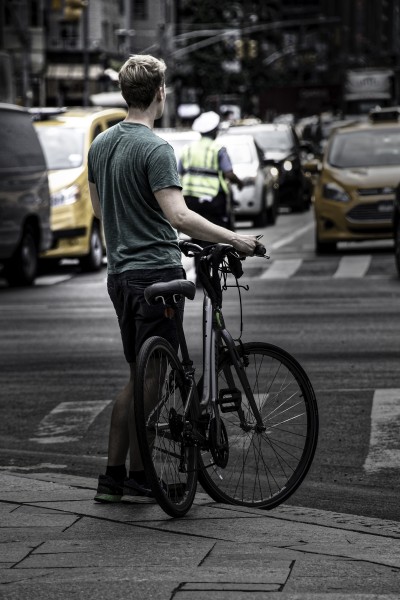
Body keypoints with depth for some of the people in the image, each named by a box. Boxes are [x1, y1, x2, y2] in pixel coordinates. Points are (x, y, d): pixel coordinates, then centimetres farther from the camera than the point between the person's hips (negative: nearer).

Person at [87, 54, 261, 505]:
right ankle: (138, 479, 3)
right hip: (156, 271, -8)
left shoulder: (100, 144, 10)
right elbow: (179, 216, -25)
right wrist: (234, 239, -17)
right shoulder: (155, 149, -16)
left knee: (137, 375, 14)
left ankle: (113, 476, 13)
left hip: (119, 273, 8)